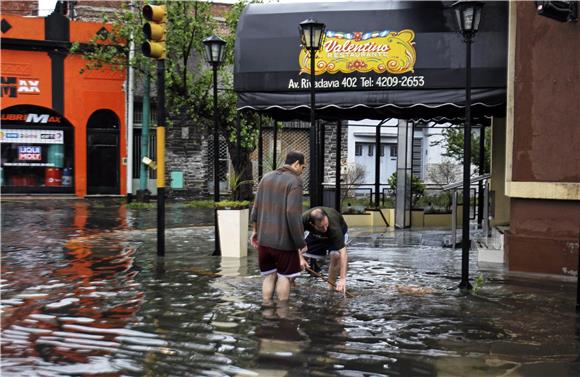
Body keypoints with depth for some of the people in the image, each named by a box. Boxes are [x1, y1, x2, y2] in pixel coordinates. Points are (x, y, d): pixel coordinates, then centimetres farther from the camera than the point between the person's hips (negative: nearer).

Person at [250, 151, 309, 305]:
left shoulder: (266, 177, 9)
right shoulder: (295, 181, -12)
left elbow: (256, 208, 12)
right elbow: (293, 215, -20)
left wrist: (255, 231, 24)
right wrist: (300, 245, -17)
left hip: (263, 239, 6)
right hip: (284, 240, -6)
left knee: (269, 276, 14)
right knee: (285, 277, 9)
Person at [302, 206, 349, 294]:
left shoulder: (334, 226, -44)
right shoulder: (304, 219, -36)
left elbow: (342, 251, -45)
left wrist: (342, 279, -50)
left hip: (339, 232, -3)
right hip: (315, 235, 3)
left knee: (336, 255, -30)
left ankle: (330, 287, -11)